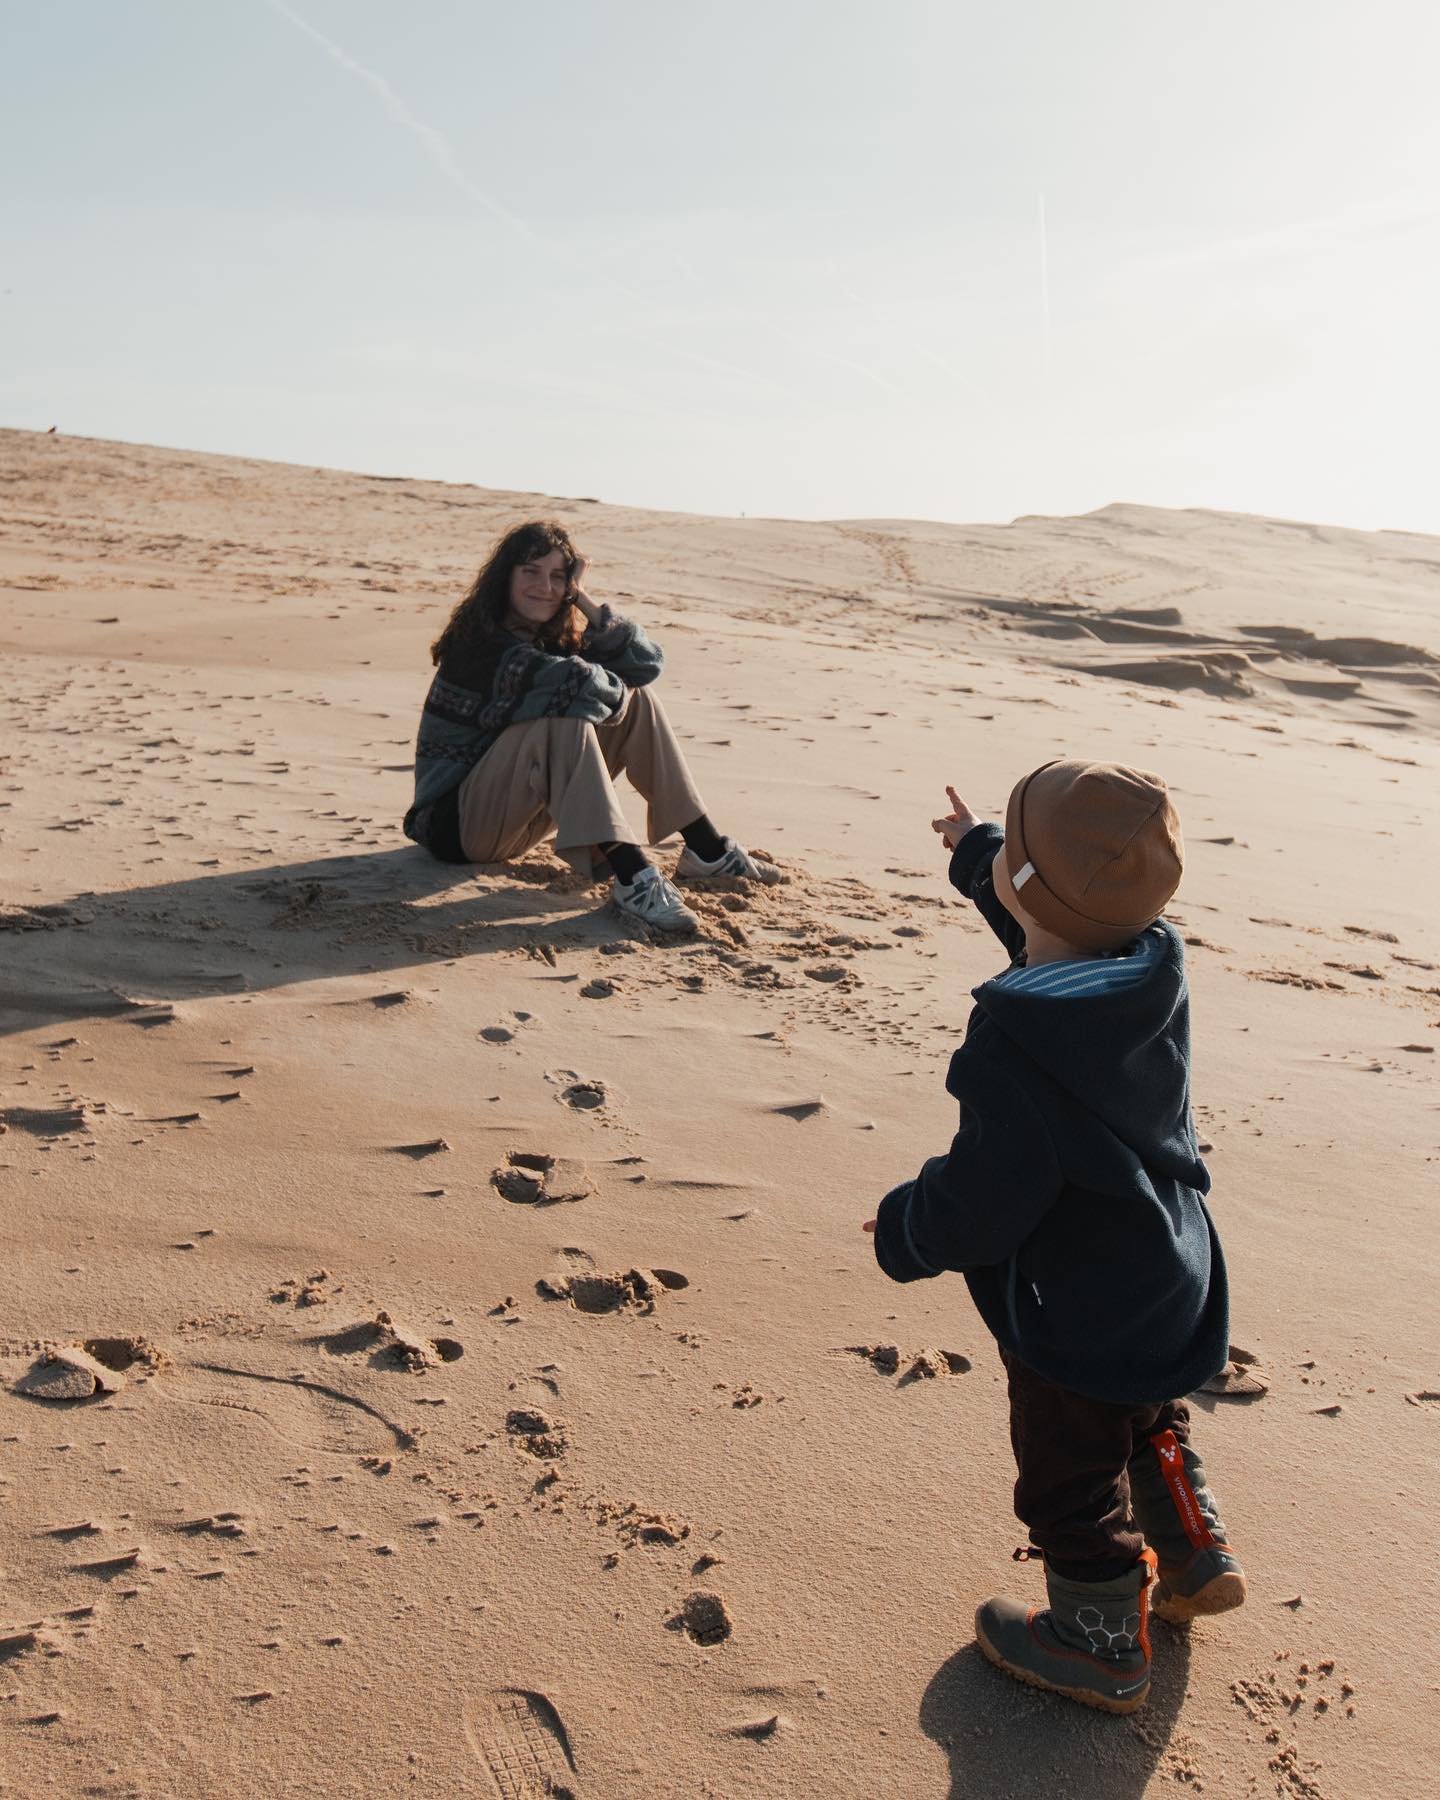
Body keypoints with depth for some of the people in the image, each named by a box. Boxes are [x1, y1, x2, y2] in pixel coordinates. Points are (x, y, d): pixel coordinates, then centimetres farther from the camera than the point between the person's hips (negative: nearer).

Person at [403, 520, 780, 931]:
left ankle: (707, 850, -3)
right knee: (568, 717, -31)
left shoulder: (554, 640, 7)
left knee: (636, 700, -1)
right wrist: (619, 692, -9)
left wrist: (582, 598, -9)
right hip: (458, 823, -8)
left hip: (525, 815, 8)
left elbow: (647, 662, -6)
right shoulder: (482, 646, -19)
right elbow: (583, 682, -31)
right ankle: (634, 877, -39)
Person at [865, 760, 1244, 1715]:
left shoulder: (1017, 1046, -35)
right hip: (1173, 1279, 8)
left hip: (1076, 1309, -8)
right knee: (1147, 1419, 33)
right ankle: (1197, 1555, 53)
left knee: (1071, 1478, 15)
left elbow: (981, 1201, -28)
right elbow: (1059, 923, 13)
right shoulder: (1154, 970, -11)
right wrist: (979, 858, 26)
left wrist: (905, 1231, -7)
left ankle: (1100, 1646, 35)